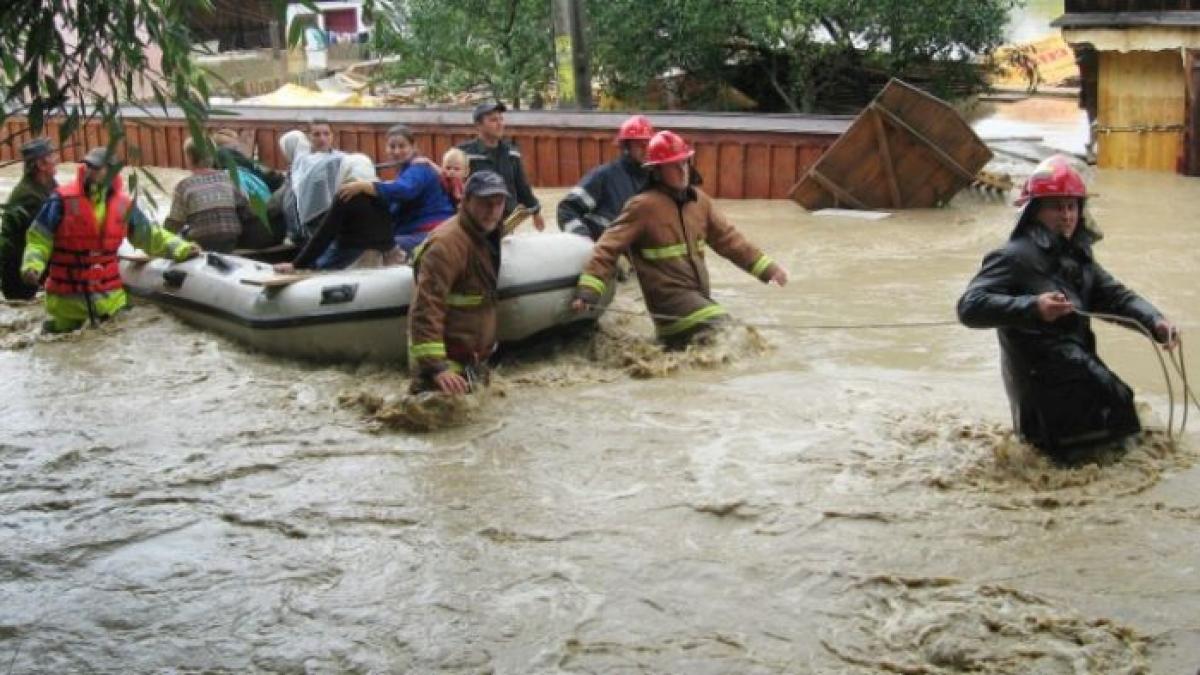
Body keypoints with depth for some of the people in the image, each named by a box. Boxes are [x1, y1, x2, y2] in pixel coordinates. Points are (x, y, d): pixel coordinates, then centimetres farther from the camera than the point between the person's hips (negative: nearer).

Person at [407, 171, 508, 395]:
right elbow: (426, 309, -31)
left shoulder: (485, 236, 7)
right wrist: (435, 366, -38)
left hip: (473, 360, 10)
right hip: (446, 363, -10)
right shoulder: (447, 244, -24)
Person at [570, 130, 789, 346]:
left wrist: (767, 268, 9)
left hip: (698, 295, 8)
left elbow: (727, 237, 13)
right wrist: (587, 292, -26)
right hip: (669, 296, -8)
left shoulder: (698, 199, 8)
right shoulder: (643, 206, -12)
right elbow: (609, 247, -15)